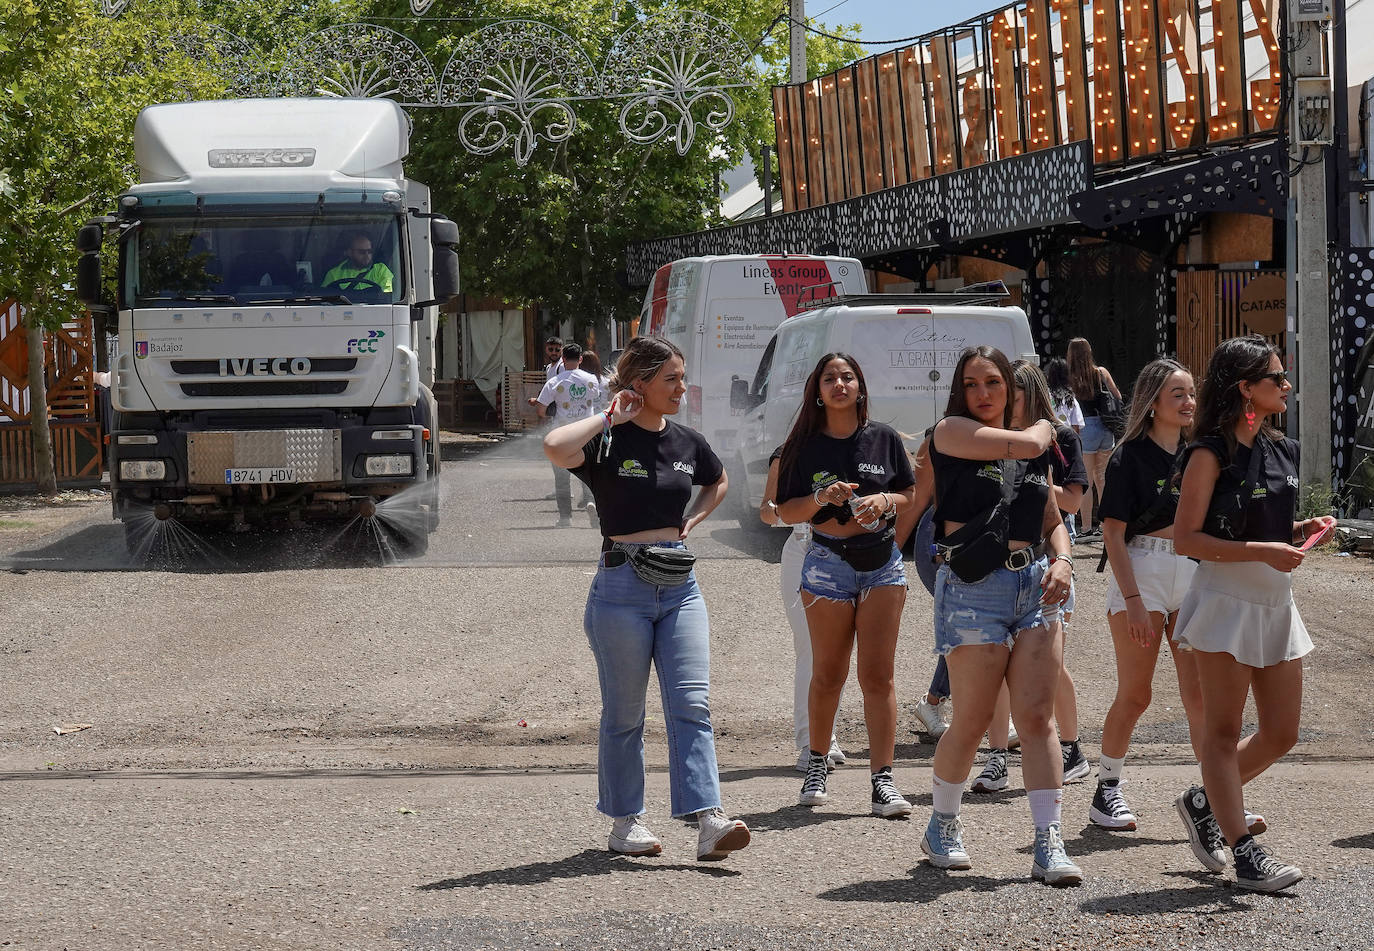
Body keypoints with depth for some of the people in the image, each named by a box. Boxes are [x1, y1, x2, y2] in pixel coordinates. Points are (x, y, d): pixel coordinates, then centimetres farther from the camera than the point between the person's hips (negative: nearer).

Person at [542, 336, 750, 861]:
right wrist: (610, 418, -17)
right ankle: (625, 822, 17)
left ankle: (709, 821, -12)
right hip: (623, 586, -4)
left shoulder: (686, 442, 9)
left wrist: (691, 520, 13)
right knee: (624, 713, 5)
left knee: (692, 705, -6)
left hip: (679, 585, 4)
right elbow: (556, 447, -31)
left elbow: (718, 481, 31)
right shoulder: (609, 442, -8)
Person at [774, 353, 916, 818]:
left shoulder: (884, 439, 6)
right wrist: (821, 499, -15)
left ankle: (882, 780, -6)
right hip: (828, 564, -1)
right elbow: (787, 511, 2)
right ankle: (817, 765, 25)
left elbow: (913, 496, 11)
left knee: (878, 675, -4)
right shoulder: (805, 446, 3)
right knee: (827, 674, 6)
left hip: (883, 561, 1)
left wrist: (885, 501, -9)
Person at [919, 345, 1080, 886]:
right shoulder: (951, 432, 0)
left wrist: (1062, 560, 4)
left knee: (1037, 718, -3)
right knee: (973, 720, -3)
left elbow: (1053, 521, 24)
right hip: (972, 585, -5)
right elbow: (1026, 445, -11)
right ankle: (942, 828, 19)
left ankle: (1048, 845, -4)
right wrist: (1044, 426, 11)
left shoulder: (1037, 452, 18)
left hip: (1033, 583, 5)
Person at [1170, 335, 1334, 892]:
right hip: (1226, 600, -8)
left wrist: (1304, 530, 3)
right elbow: (1186, 539, -16)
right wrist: (1262, 551, -22)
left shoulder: (1281, 450, 11)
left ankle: (1203, 802, 28)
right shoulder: (1211, 454, -12)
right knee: (1223, 731, -1)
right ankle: (1245, 853, -1)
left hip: (1276, 603, 8)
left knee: (1281, 733, 9)